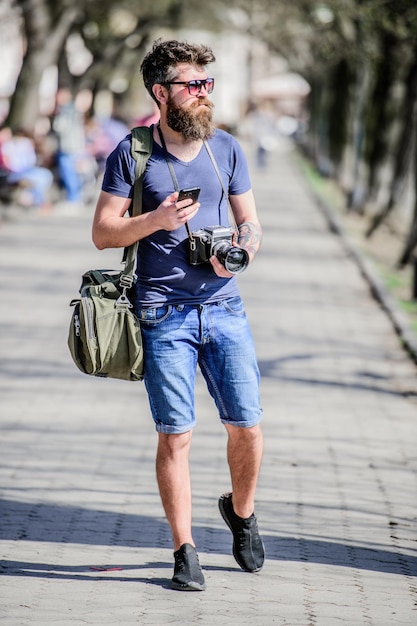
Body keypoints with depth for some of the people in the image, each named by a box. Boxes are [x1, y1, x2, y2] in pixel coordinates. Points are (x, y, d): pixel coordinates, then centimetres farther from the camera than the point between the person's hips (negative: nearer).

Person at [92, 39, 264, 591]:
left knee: (247, 426, 0)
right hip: (163, 314, -3)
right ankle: (185, 552, 6)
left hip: (223, 305, 3)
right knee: (175, 436, -4)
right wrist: (155, 220, -16)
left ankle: (241, 511, 28)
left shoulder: (226, 148, 9)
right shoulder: (131, 154, 0)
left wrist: (238, 251, -8)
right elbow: (102, 232, 0)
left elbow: (251, 223, 14)